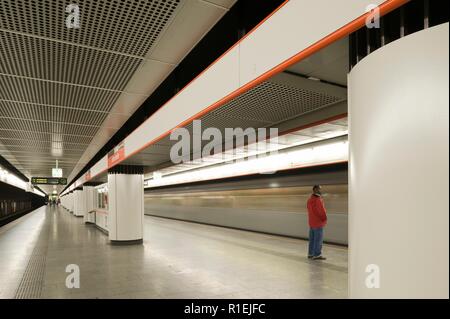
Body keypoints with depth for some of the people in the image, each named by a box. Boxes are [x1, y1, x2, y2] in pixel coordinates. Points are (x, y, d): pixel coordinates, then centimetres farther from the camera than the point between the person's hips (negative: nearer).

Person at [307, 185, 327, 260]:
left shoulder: (310, 199, 11)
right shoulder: (317, 199, -19)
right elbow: (322, 211, -17)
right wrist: (324, 218, 0)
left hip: (312, 222, 10)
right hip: (318, 223, -9)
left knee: (312, 239, 13)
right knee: (318, 239, -2)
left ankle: (310, 254, 19)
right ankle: (317, 255, 3)